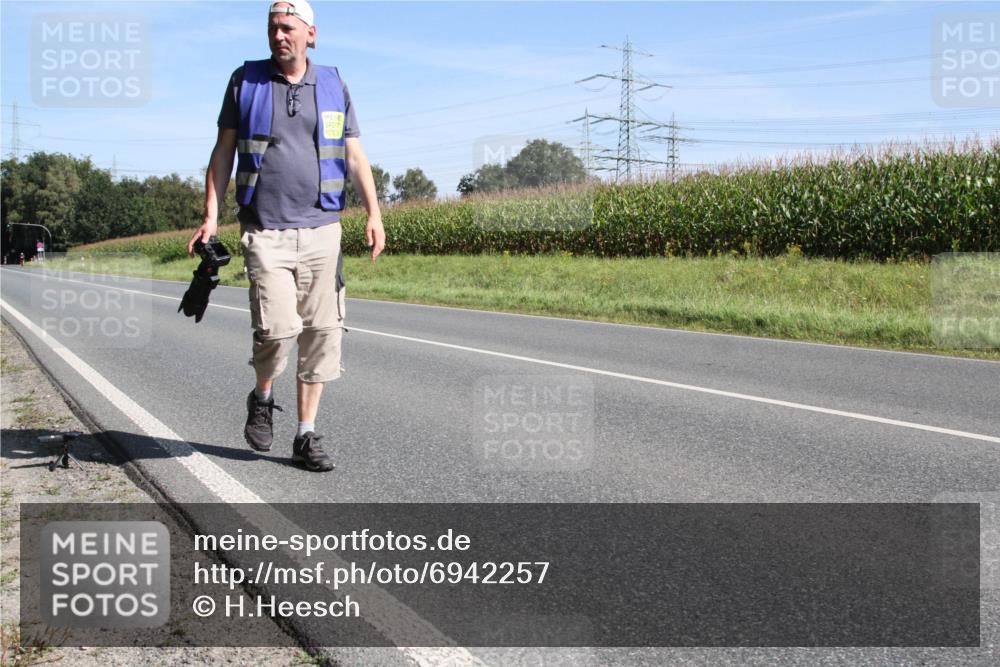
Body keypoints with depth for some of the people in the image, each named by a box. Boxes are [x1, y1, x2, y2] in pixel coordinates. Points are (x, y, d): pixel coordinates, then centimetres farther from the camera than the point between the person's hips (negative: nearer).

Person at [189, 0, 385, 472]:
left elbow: (355, 155, 9)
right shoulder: (245, 80, 7)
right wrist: (210, 216, -1)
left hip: (322, 230, 2)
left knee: (321, 334, 1)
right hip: (264, 232, -2)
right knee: (278, 328, -16)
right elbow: (222, 152, 8)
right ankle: (261, 397, 16)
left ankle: (306, 437, 13)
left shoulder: (333, 86, 10)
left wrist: (374, 214, -5)